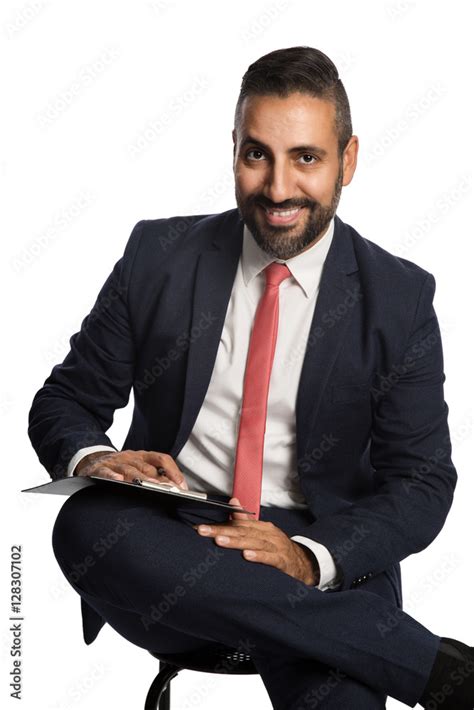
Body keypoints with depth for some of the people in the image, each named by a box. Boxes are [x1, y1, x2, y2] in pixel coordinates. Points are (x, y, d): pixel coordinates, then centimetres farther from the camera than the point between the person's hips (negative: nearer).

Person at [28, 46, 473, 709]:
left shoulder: (399, 299, 0)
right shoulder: (159, 255, 3)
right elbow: (62, 402, 8)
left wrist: (310, 557, -20)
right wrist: (91, 457, -17)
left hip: (319, 557, -5)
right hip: (167, 536, 6)